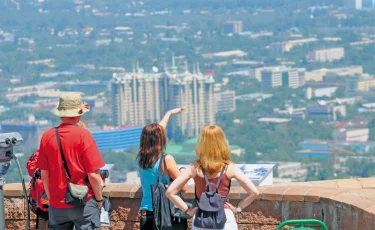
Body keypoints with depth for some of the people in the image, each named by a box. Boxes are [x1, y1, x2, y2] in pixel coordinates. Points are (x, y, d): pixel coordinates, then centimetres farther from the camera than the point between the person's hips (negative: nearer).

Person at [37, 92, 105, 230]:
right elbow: (93, 175, -13)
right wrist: (99, 198, 2)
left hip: (56, 206, 4)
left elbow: (44, 175, 5)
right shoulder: (83, 135, -13)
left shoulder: (47, 136, -1)